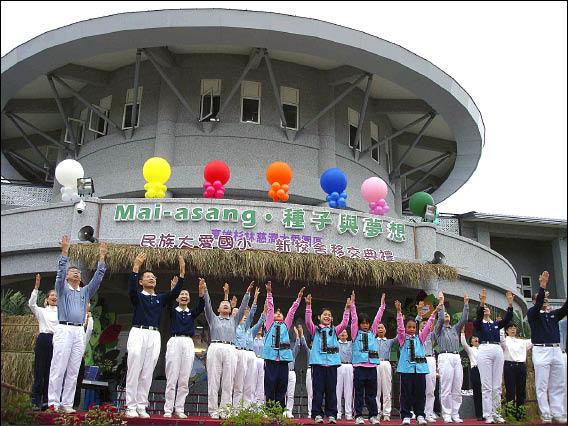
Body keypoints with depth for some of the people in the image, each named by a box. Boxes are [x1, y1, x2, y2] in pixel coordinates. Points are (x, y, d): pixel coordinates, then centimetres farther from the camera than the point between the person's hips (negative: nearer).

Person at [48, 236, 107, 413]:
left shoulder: (85, 291, 21)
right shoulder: (62, 289, 10)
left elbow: (98, 277, 13)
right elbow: (60, 272, -6)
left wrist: (102, 257, 4)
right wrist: (65, 251, -16)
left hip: (80, 332, 4)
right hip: (64, 330, -4)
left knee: (73, 371, 3)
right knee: (58, 368, -7)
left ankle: (67, 403, 6)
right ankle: (53, 403, -4)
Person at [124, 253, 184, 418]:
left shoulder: (161, 298, 20)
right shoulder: (137, 296, 10)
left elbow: (175, 292, 5)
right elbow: (131, 287, -12)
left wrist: (182, 272, -6)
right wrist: (136, 267, -23)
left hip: (154, 336, 4)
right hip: (138, 332, -3)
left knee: (147, 373, 2)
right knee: (134, 371, -8)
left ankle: (141, 406, 6)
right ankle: (131, 407, -5)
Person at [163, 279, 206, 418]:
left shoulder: (192, 313, 18)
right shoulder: (173, 311, 13)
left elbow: (201, 307, -2)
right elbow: (169, 302, -9)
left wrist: (202, 294, -21)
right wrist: (173, 289, -27)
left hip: (188, 343, 2)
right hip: (174, 341, -2)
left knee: (184, 379, 1)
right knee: (171, 378, -5)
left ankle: (179, 409, 5)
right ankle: (168, 409, -2)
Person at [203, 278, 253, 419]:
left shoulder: (234, 320, 24)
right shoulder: (213, 318, 20)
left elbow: (243, 307, 17)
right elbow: (207, 304, 9)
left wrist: (248, 292, 8)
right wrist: (204, 289, -1)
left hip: (230, 350, 2)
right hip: (215, 348, -2)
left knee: (228, 382, -3)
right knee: (213, 381, -5)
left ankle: (224, 410, -1)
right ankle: (213, 410, -2)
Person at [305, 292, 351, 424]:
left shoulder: (334, 330, 15)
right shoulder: (315, 330, 10)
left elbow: (344, 323, 1)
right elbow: (308, 321, -7)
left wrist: (347, 309, -8)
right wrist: (308, 306, -18)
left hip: (332, 363, 2)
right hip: (318, 362, -2)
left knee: (331, 390, 3)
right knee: (318, 389, -1)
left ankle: (331, 414, 9)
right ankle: (317, 414, 6)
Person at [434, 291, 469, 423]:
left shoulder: (455, 329, 23)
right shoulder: (439, 329, 11)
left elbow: (464, 319, 11)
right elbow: (440, 319, -8)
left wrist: (466, 304, 5)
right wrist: (441, 303, -9)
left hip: (457, 358, 5)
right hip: (445, 357, -5)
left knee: (457, 389, 2)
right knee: (446, 388, -6)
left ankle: (455, 414, 7)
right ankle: (446, 414, -2)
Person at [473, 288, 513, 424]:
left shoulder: (496, 324, 19)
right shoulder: (478, 324, 9)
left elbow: (508, 318, 2)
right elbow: (478, 316, -15)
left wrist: (510, 304, -13)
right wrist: (481, 303, -30)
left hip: (498, 351, 4)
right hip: (484, 350, -4)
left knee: (497, 385, 4)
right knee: (486, 385, -6)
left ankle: (495, 413, 9)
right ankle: (487, 414, -5)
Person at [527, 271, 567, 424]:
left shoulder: (554, 314, 18)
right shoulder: (532, 313, 4)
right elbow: (537, 306, -17)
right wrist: (542, 287, -29)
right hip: (541, 350, -5)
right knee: (542, 385, -4)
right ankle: (546, 415, -1)